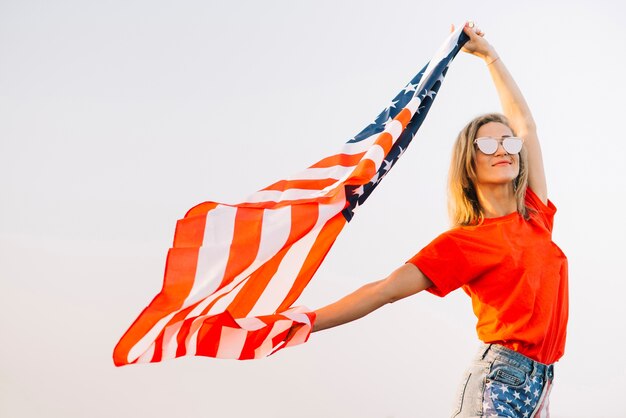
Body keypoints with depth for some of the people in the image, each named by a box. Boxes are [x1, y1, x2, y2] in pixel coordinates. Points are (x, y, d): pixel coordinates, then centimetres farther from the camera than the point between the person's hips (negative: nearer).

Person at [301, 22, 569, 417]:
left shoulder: (535, 216, 9)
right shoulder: (462, 242, -5)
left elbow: (525, 125, 18)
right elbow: (385, 290, -12)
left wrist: (490, 55, 27)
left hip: (541, 385, 6)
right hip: (497, 381, -6)